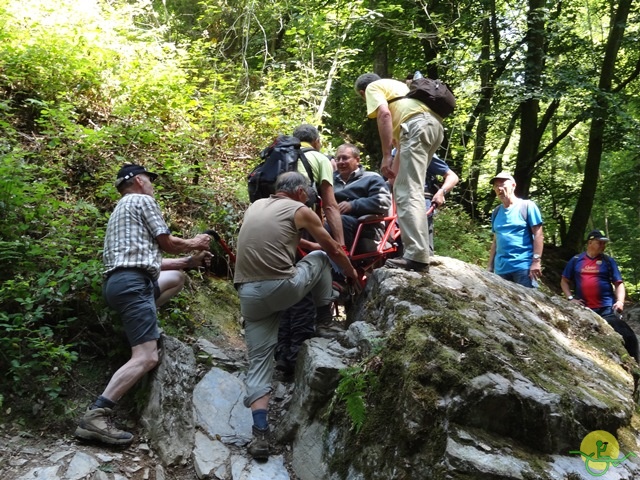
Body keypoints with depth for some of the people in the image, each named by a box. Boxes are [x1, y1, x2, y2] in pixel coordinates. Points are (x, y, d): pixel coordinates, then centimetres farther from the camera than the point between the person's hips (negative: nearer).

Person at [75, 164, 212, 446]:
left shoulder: (121, 210, 30)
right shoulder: (142, 200, 2)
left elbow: (150, 258, 27)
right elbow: (167, 243, 2)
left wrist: (189, 261, 27)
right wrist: (195, 243, 21)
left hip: (119, 281, 10)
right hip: (132, 282, -10)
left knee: (176, 276, 31)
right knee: (147, 358, -17)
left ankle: (141, 324, 14)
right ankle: (95, 416, -24)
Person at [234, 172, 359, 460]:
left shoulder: (255, 206, 21)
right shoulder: (300, 210, 5)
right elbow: (334, 250, 15)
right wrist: (352, 273, 34)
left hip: (248, 293, 5)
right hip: (283, 288, -4)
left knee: (259, 361, 9)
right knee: (320, 258, 22)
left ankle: (260, 435, 0)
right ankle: (325, 320, 33)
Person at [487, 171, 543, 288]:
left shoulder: (527, 206, -1)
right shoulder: (497, 211, 13)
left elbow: (538, 235, -6)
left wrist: (536, 261, -15)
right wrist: (490, 267, 13)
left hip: (523, 266, -5)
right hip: (500, 268, 5)